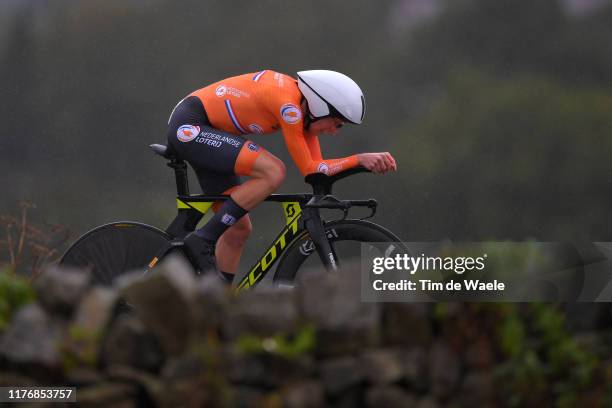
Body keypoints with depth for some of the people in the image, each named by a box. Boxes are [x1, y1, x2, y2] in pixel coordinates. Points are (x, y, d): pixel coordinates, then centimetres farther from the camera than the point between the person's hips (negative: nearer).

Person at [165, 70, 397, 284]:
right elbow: (309, 170, -19)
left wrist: (371, 162, -7)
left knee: (238, 229, 7)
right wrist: (359, 159, -18)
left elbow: (316, 167, 4)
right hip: (189, 126, -10)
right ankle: (202, 242, -20)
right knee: (273, 172, -24)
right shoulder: (288, 105, -23)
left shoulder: (303, 106, 5)